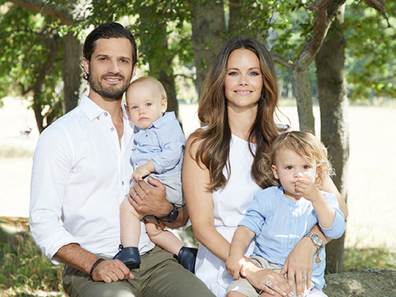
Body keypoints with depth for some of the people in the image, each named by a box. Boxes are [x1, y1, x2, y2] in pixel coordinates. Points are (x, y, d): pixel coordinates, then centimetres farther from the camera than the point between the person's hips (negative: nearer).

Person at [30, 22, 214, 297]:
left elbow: (184, 218, 21)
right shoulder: (59, 136, 3)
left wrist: (165, 210, -3)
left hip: (154, 259, 4)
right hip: (91, 268, -4)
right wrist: (94, 264, -19)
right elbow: (43, 222, -4)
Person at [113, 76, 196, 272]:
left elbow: (172, 153, -22)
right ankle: (183, 254, 16)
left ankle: (129, 252, -21)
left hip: (166, 186, -10)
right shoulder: (141, 133, 21)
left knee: (128, 207, -21)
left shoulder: (168, 126, -7)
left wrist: (148, 166, -25)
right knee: (152, 229, 14)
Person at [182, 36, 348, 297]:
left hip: (278, 272, 1)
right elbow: (202, 225, -4)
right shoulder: (201, 145, 4)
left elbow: (338, 207, 3)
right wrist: (250, 271, -19)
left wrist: (308, 244, -18)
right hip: (221, 272, -1)